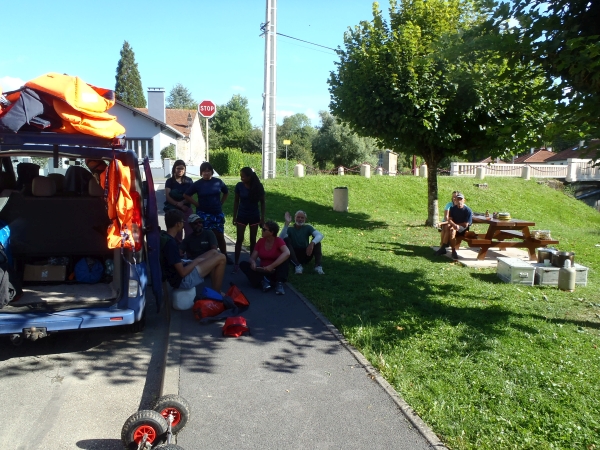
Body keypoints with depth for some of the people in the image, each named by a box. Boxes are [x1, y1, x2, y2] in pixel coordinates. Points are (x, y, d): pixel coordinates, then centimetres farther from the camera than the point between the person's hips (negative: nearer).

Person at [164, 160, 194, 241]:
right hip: (173, 210, 0)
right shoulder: (169, 181, 4)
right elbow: (168, 196, -5)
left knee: (189, 231, -7)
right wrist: (178, 204, -18)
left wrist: (182, 202, -17)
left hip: (186, 209, 1)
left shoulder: (189, 181, 6)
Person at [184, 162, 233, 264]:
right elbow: (186, 195, 1)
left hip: (217, 213, 2)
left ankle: (225, 256, 21)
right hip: (203, 214, -2)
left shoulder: (218, 182, -1)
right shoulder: (198, 184, -6)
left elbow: (226, 193, 16)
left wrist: (220, 203, 7)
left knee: (220, 236, 8)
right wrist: (197, 204, -5)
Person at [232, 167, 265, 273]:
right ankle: (236, 263, 6)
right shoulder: (239, 186, -10)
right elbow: (236, 201, 1)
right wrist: (234, 216, 1)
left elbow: (262, 202, -3)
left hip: (254, 216, 0)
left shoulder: (258, 186, -12)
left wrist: (262, 218, -4)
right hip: (242, 216, 0)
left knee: (253, 240, 8)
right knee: (239, 239, 0)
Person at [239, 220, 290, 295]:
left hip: (276, 272, -4)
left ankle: (279, 283, -33)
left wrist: (272, 266, -38)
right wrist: (253, 262, -27)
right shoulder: (260, 241, 2)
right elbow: (252, 258, 0)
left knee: (284, 258, -28)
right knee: (243, 264, -14)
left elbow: (287, 253, -31)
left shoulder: (279, 241, -11)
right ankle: (263, 281, -29)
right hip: (263, 271, 4)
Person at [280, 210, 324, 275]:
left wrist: (312, 243, -37)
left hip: (306, 255, 1)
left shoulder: (307, 228, 3)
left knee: (316, 241, -18)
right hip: (294, 256, -1)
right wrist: (287, 224, -29)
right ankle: (297, 266, -36)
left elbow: (320, 235, -17)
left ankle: (318, 266, -31)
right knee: (286, 240, -24)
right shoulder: (290, 229, -1)